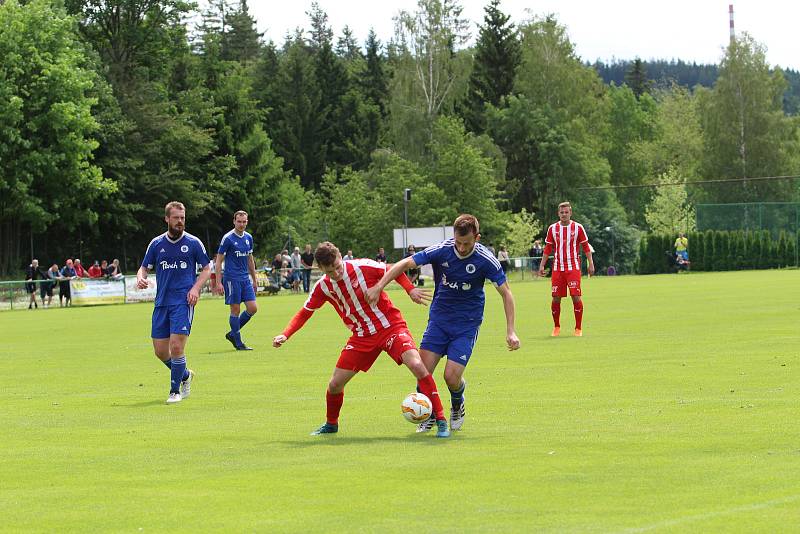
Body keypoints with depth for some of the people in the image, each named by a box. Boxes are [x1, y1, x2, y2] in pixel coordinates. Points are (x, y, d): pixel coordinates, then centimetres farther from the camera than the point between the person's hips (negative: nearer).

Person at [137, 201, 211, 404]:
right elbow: (144, 267, 15)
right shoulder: (156, 244, 8)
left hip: (183, 301, -4)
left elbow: (207, 269, 6)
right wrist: (140, 278, -8)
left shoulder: (193, 243, 1)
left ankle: (175, 390, 0)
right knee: (160, 351, 4)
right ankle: (185, 375, 31)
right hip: (162, 302, 4)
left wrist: (196, 288, -10)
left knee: (177, 346, -15)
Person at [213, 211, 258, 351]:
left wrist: (254, 279, 20)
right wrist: (218, 282, -12)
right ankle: (238, 342, 6)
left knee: (252, 308, 0)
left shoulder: (248, 238, 10)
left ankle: (232, 334, 16)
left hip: (245, 279, 6)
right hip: (232, 279, -6)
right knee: (235, 309, -3)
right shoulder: (228, 238, -9)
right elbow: (218, 261, -7)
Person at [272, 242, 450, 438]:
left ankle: (440, 421, -19)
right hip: (362, 337, 4)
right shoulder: (323, 287, -5)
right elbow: (305, 312, 7)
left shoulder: (362, 267, -16)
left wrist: (411, 290, -12)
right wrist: (285, 335, -6)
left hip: (391, 326, -4)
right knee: (335, 384, 1)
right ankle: (331, 424, 31)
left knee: (416, 365, -26)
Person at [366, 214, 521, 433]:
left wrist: (510, 332, -14)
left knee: (452, 376, -14)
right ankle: (428, 415, 18)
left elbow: (506, 293, -8)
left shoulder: (486, 260, -16)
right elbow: (405, 264, -13)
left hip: (467, 323, -2)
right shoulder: (441, 250, -14)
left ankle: (457, 406, 22)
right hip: (439, 318, 2)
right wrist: (379, 286, -24)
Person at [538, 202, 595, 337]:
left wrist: (591, 264, 0)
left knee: (576, 297, -10)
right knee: (556, 299, 0)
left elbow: (586, 247, 6)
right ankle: (556, 327, 16)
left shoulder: (577, 228, 1)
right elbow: (547, 249, 13)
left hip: (573, 267, -2)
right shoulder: (552, 228, 6)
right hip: (557, 268, 2)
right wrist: (542, 265, 7)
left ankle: (578, 328, -1)